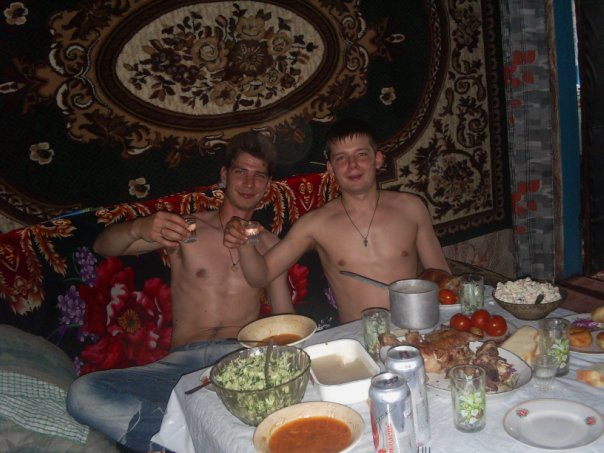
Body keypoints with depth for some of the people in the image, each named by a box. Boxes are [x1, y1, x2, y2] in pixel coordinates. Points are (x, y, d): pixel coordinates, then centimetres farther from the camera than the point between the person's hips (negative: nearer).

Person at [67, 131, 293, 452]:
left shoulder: (269, 245, 17)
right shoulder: (186, 229, 11)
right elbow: (102, 246, 5)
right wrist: (139, 228, -19)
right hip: (183, 363, 0)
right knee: (82, 394, -26)